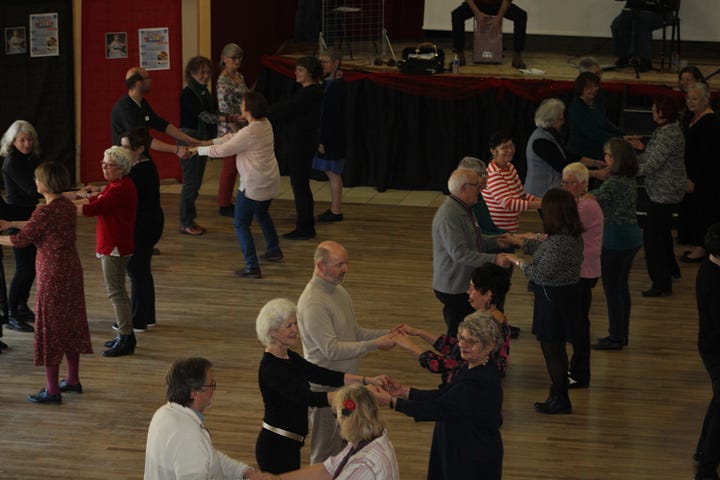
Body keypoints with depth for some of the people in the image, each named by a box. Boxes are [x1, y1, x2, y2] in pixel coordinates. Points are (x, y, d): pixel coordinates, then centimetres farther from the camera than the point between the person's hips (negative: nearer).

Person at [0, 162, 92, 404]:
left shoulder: (46, 212, -23)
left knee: (50, 329, 2)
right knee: (71, 323, 19)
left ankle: (52, 391, 8)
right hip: (72, 271, 8)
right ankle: (73, 380, 31)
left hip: (52, 275, -8)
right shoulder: (68, 207, 3)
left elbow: (21, 239, -14)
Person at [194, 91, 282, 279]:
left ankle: (252, 267, -5)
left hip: (254, 185, -9)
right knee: (262, 213, 33)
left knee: (241, 224, 0)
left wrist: (199, 149, -4)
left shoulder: (249, 133, -25)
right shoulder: (265, 124, 3)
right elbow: (233, 137, 11)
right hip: (270, 181, 9)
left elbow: (222, 150, -18)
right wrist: (208, 142, 7)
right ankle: (274, 250, 45)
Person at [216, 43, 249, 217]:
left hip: (241, 129, 8)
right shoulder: (223, 82, -15)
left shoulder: (239, 77, 10)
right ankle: (224, 205, 8)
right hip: (229, 130, -8)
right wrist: (235, 130, -24)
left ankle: (227, 202, 21)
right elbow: (225, 110, -19)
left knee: (233, 167, 13)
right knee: (229, 167, -2)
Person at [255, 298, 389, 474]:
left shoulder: (289, 357, 10)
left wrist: (367, 380, -5)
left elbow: (323, 375, 6)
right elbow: (308, 398, -28)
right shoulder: (270, 367, -20)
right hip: (276, 447, -9)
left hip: (289, 446, 9)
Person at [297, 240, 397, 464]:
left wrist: (385, 334, -2)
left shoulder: (338, 291, 8)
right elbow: (332, 350, -27)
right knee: (327, 452, 3)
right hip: (327, 387, -9)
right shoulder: (313, 303, -24)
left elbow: (354, 332, 15)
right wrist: (375, 344, -25)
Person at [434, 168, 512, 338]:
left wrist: (495, 241, 8)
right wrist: (493, 260, -32)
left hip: (467, 284, 10)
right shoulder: (449, 216, -24)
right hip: (454, 289, -10)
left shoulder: (466, 210, 11)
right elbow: (460, 253, -29)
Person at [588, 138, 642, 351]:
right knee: (622, 287, 17)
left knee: (612, 288, 0)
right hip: (632, 237, 9)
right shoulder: (630, 179, 6)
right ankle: (621, 333, 25)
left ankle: (616, 338, 6)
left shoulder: (614, 183, -21)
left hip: (615, 239, -9)